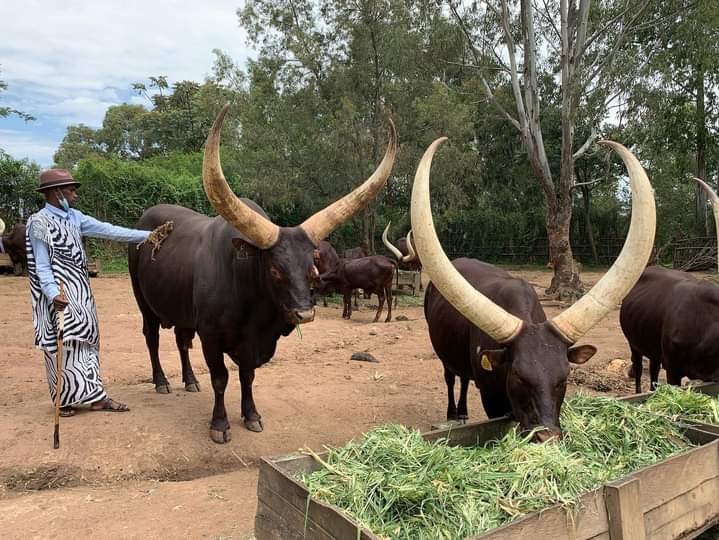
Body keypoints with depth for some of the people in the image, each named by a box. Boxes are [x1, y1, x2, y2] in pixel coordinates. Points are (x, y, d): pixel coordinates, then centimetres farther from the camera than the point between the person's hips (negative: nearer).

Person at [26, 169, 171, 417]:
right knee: (63, 345, 1)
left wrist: (147, 235, 2)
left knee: (86, 340, 10)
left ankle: (95, 395, 17)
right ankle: (64, 399, 17)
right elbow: (42, 266, -12)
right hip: (59, 296, -7)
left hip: (81, 292, 7)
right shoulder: (39, 223, -10)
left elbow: (109, 230, 5)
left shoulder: (75, 217, 8)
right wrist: (54, 295, -26)